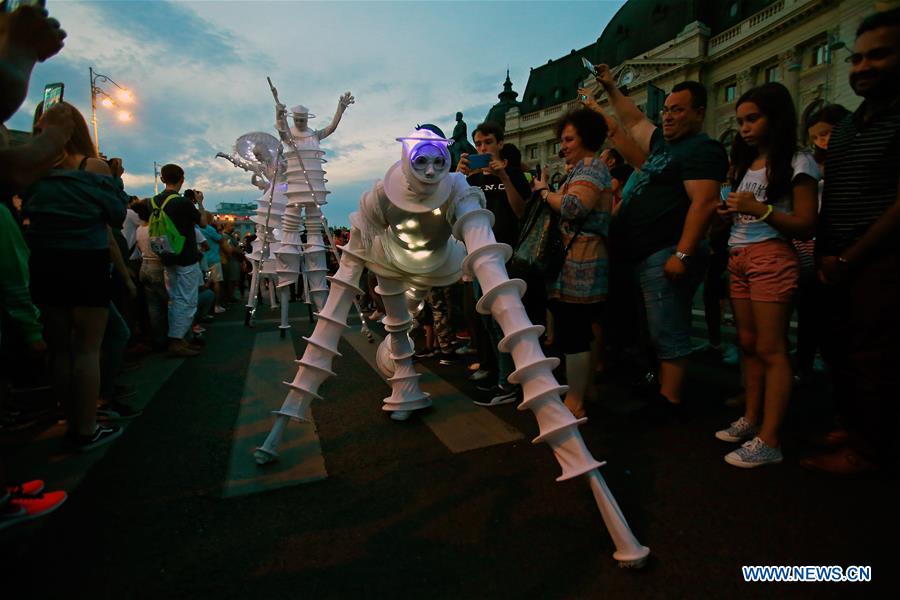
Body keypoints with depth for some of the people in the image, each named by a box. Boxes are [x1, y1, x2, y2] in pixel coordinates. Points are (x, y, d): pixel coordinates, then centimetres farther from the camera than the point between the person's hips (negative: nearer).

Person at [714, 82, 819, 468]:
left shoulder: (797, 163, -4)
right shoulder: (745, 165, 18)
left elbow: (806, 226, -10)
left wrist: (760, 209, -21)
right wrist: (729, 212, 6)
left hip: (771, 259, -8)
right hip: (738, 259, 8)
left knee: (771, 349, -8)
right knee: (748, 345, 9)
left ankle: (769, 440, -6)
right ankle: (751, 420, 17)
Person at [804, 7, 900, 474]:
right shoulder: (846, 126, 16)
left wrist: (846, 261, -13)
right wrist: (823, 256, 5)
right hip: (837, 264, 7)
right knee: (838, 352, 13)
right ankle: (856, 429, 29)